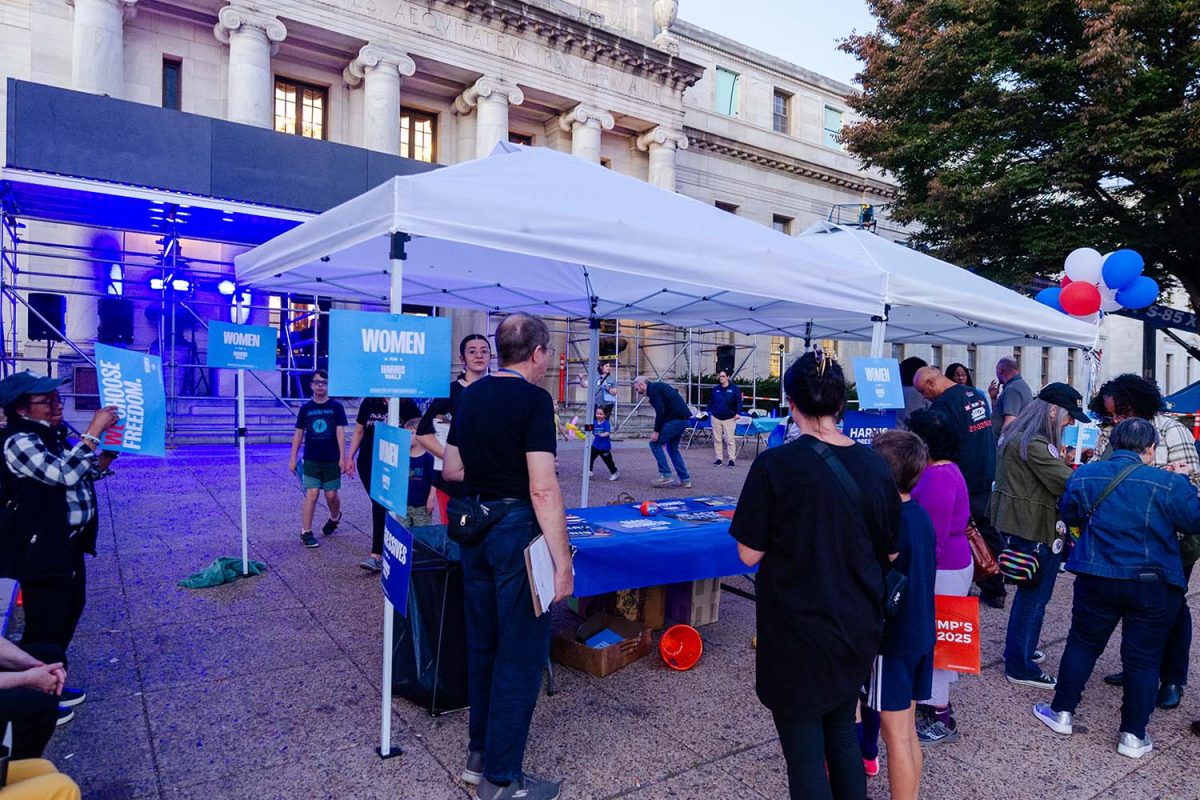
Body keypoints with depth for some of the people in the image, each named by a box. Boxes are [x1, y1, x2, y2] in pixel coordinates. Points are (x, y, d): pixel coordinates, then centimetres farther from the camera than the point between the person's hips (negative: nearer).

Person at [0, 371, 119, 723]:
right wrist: (94, 432, -26)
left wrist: (112, 445, 1)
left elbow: (88, 472, 17)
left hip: (69, 543, 9)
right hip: (41, 549, -9)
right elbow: (65, 474, -30)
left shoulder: (57, 433, 7)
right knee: (45, 626, 4)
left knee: (69, 613, 21)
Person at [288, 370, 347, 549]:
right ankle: (305, 532, 5)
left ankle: (335, 517, 37)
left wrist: (342, 457, -10)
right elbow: (298, 434, 7)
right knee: (312, 494, -4)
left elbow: (340, 432, -5)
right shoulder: (305, 408, 3)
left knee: (331, 495, 6)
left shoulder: (336, 407, -2)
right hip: (311, 460, 1)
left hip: (332, 460, 0)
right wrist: (293, 458, 5)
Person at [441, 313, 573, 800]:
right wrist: (562, 561, -18)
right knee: (521, 654, 5)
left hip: (474, 530, 8)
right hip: (517, 531, -8)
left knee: (483, 643, 20)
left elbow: (451, 471, 14)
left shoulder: (470, 395, 8)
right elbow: (543, 489, -21)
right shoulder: (534, 399, -15)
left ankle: (479, 755, 35)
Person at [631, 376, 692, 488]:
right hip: (683, 418, 10)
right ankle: (685, 480, 17)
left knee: (655, 444, -2)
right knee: (672, 448, 18)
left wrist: (656, 431, -12)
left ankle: (666, 475, -3)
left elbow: (660, 411, -17)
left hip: (676, 419, -10)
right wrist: (664, 435, 28)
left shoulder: (653, 389, -6)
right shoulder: (658, 386, 24)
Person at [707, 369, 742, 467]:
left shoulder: (734, 388, -3)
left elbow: (739, 401, -7)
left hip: (729, 419, -4)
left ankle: (731, 459, 1)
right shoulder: (715, 389, 8)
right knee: (717, 439, 6)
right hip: (716, 418, 4)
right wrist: (710, 411, 11)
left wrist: (738, 413, -16)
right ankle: (719, 458, 13)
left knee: (730, 439, -5)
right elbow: (711, 401, 16)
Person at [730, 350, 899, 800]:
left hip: (797, 632, -5)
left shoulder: (775, 465, -18)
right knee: (842, 733, 24)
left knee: (805, 751, 10)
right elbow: (890, 553, 5)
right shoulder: (874, 465, -5)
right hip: (858, 629, 5)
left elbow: (749, 554, -13)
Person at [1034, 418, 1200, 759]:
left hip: (1097, 579, 2)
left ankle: (1062, 712, 26)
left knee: (1082, 644, 16)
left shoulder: (1084, 476, -4)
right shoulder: (1169, 484, -13)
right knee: (1143, 658, 11)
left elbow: (1069, 515, 9)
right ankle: (1133, 735, 20)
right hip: (1154, 586, -1)